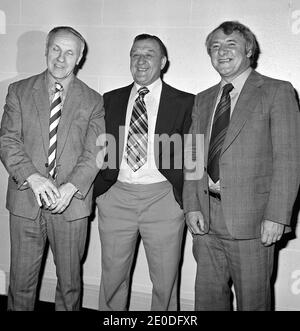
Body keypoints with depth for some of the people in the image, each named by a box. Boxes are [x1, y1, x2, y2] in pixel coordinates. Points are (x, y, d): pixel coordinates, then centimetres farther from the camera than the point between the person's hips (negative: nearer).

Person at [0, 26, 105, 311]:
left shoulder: (92, 101, 5)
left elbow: (94, 152, -3)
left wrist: (71, 187, -18)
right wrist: (33, 177, -19)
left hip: (71, 202, 0)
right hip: (25, 201, 1)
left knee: (70, 280, 12)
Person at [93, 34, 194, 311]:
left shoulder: (184, 102, 1)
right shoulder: (111, 100, 11)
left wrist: (188, 200, -5)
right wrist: (100, 189, 3)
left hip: (163, 198, -2)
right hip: (116, 197, 3)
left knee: (165, 281, 8)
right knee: (113, 276, 13)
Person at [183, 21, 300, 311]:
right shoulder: (203, 100, 15)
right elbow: (193, 157, 12)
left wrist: (277, 216, -15)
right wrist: (191, 207, 1)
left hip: (250, 220, -5)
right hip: (206, 219, 5)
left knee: (252, 299, 7)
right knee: (207, 297, 15)